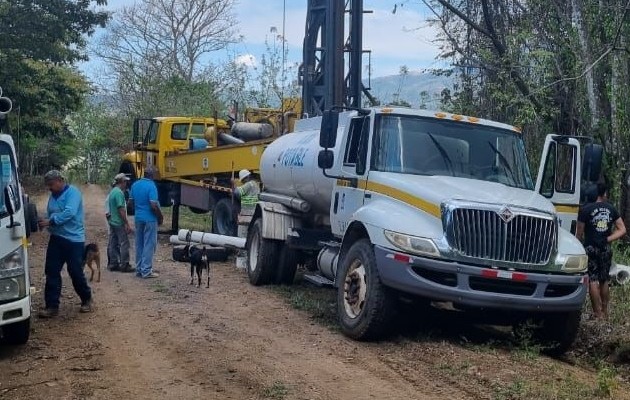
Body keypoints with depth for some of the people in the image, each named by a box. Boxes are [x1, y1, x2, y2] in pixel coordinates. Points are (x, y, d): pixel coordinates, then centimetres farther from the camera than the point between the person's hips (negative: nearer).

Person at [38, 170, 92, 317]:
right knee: (51, 272, 2)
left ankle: (86, 299, 21)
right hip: (56, 238, 7)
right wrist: (45, 222, -4)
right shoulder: (53, 196, 12)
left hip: (74, 239, -7)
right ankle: (52, 305, 7)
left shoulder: (72, 192, -12)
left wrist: (51, 221, -25)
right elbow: (52, 215, 18)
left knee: (76, 272, -1)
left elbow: (70, 213, -25)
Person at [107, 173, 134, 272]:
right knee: (124, 244, -4)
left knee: (113, 244, 11)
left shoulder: (112, 192, 13)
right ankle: (124, 265, -2)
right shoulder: (119, 193, -17)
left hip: (112, 222, 10)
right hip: (119, 223, -10)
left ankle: (113, 264, 16)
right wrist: (127, 224, -19)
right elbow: (121, 210, -21)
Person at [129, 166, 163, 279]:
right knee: (149, 244, -1)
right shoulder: (151, 186, -16)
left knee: (139, 244, 13)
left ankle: (139, 269, 18)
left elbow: (131, 201, 12)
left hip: (138, 218, 7)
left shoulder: (135, 185, 5)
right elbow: (154, 205, -20)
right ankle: (146, 271, -1)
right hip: (150, 219, -7)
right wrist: (160, 217, -7)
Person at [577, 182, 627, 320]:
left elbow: (579, 233, -7)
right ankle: (605, 312, 23)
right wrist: (607, 239, 4)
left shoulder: (585, 209, -9)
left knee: (593, 281, -1)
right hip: (606, 249, 5)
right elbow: (622, 230, 5)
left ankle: (598, 314, -3)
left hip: (591, 248, -5)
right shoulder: (611, 209, 4)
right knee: (604, 281, 15)